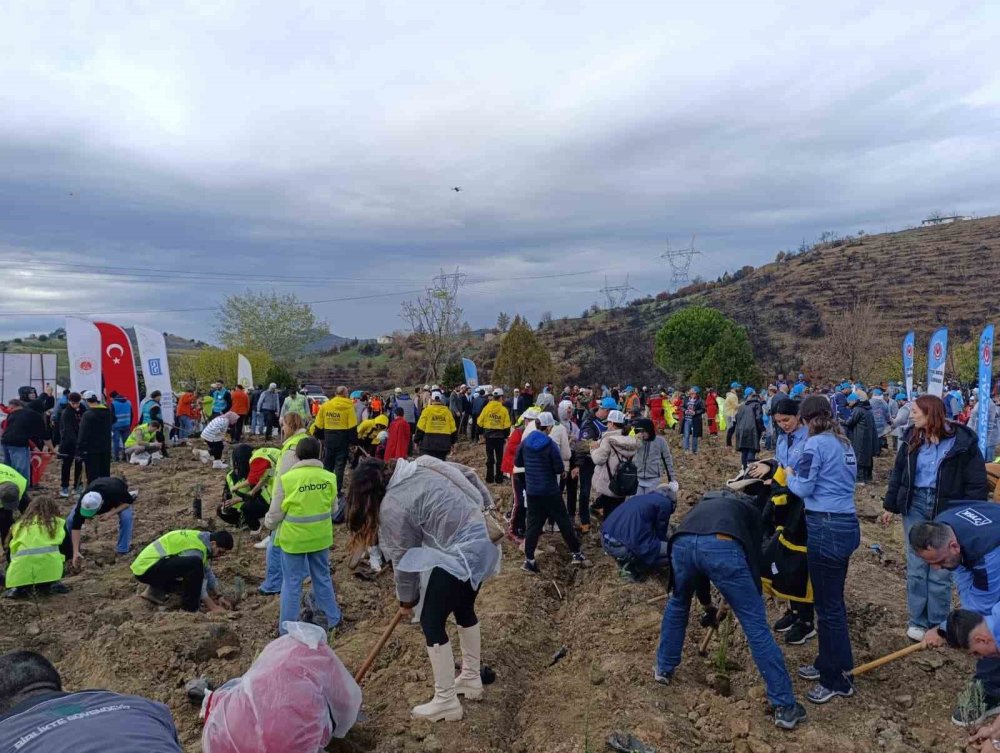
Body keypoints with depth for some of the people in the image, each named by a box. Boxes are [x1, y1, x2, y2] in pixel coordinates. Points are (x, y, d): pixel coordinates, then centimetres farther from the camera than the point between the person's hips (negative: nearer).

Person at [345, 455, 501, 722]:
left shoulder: (392, 507, -13)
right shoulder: (422, 466, 8)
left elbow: (404, 559, -3)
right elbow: (469, 475, 15)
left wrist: (407, 598, 12)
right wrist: (487, 507, 22)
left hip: (460, 556, -9)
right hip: (484, 542, 9)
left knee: (432, 622, 5)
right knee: (464, 609, 26)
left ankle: (446, 702, 16)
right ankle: (471, 679, 41)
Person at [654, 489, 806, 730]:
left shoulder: (704, 504, 46)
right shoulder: (749, 508, 38)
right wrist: (755, 602, 45)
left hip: (681, 543, 4)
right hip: (722, 546, -3)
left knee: (678, 604, 34)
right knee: (756, 625, 10)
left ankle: (664, 669, 44)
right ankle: (784, 706, 15)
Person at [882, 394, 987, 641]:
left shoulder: (962, 441, -11)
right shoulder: (912, 438, 2)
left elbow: (977, 483, -8)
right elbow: (898, 473, 10)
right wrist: (890, 506, 10)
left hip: (948, 512, -4)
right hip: (915, 507, 4)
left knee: (941, 572, 6)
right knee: (916, 568, 9)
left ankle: (938, 625, 21)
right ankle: (918, 621, 21)